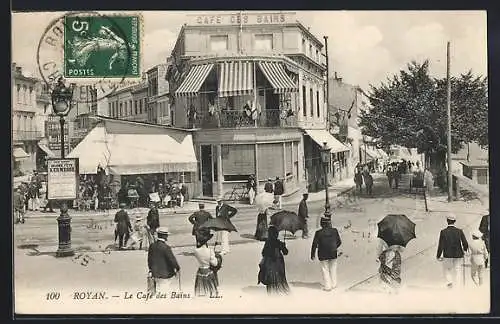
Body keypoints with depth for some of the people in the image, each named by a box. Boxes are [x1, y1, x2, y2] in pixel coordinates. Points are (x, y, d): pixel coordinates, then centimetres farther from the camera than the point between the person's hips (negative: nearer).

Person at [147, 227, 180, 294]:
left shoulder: (152, 246, 1)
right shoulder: (166, 247, -20)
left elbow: (149, 259, 12)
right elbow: (172, 259, -14)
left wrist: (151, 270, 24)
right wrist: (177, 268, 2)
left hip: (155, 274, 7)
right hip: (165, 275, -7)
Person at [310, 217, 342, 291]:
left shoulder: (318, 233, -14)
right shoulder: (334, 231, -7)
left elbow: (314, 244, -10)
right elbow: (339, 242, 4)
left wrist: (312, 254, 2)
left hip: (323, 255, -2)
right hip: (333, 254, 2)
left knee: (325, 270, 9)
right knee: (333, 269, 18)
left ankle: (327, 286, 12)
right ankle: (333, 284, 26)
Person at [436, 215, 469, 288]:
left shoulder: (443, 232, -8)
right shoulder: (459, 231, -4)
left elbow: (441, 246, -8)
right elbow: (465, 244, -4)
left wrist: (438, 256, 3)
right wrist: (465, 249, 19)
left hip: (447, 255, -1)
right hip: (458, 255, 1)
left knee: (447, 270, 16)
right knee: (456, 271, 11)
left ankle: (449, 281, -7)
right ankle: (455, 286, 10)